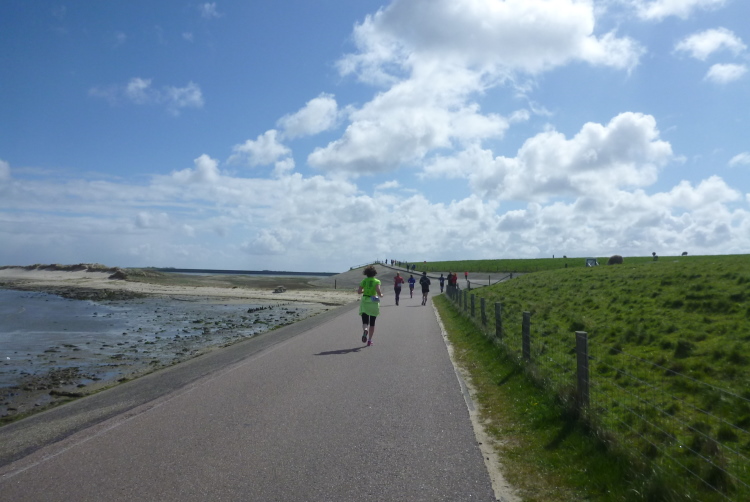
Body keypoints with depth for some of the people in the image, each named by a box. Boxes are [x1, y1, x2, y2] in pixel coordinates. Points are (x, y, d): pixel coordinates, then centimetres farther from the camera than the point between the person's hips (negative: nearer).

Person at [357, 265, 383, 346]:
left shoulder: (364, 281, 3)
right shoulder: (377, 281, -6)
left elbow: (359, 291, -1)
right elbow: (378, 291, -19)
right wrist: (381, 295, 2)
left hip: (364, 302, 1)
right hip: (373, 302, -1)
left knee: (365, 321, 1)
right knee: (372, 323, 12)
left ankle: (365, 330, -34)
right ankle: (369, 340, 13)